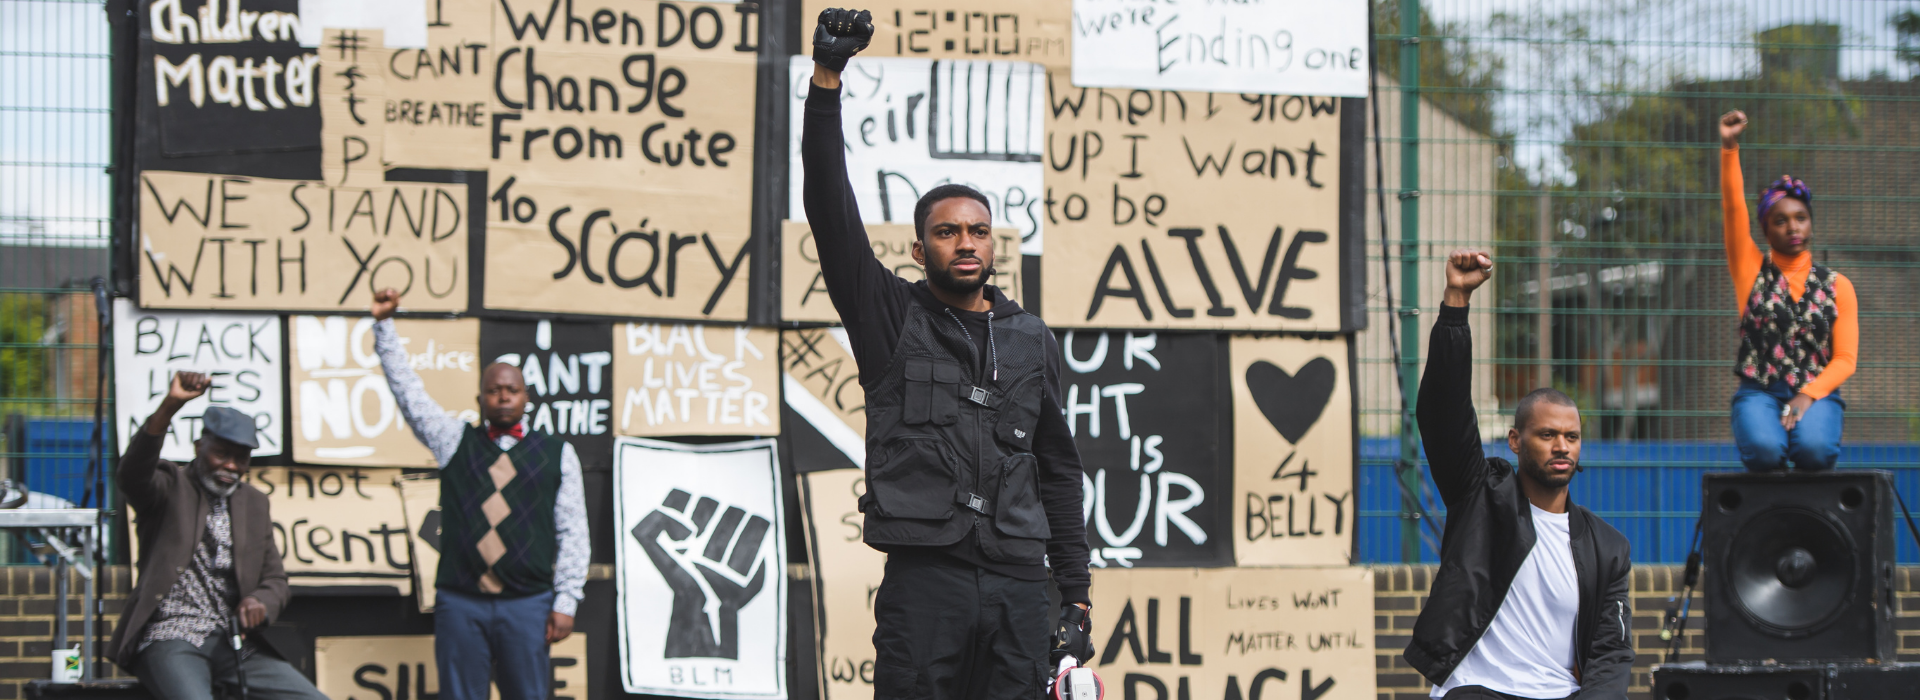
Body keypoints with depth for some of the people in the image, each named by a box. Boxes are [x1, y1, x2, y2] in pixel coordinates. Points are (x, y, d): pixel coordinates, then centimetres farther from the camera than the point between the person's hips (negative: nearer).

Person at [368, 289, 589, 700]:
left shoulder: (556, 454, 10)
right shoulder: (456, 442, 13)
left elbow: (573, 532, 6)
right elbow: (408, 391, 13)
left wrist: (565, 603, -1)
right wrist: (384, 326, 8)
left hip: (527, 605, -1)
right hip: (460, 603, 1)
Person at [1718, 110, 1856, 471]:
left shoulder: (1836, 285, 11)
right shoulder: (1751, 269, 11)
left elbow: (1846, 359, 5)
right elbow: (1733, 207, -2)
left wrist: (1809, 395, -13)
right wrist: (1729, 148, -15)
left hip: (1817, 392, 0)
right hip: (1759, 391, 0)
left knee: (1813, 448, -34)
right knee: (1764, 449, -34)